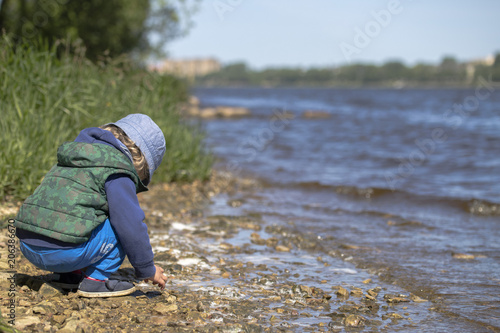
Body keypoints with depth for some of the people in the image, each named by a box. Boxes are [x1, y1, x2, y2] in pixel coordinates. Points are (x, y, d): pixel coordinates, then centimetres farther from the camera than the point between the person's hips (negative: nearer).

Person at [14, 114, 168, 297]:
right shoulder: (117, 174, -3)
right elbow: (131, 224, -7)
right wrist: (147, 269, 7)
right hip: (66, 252, -9)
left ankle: (69, 274, 19)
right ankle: (96, 279, 1)